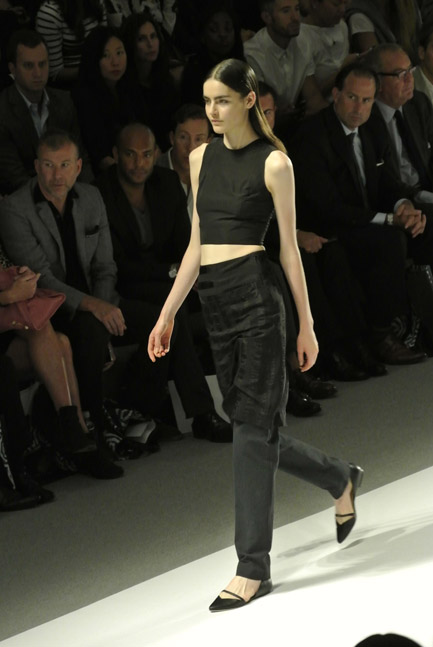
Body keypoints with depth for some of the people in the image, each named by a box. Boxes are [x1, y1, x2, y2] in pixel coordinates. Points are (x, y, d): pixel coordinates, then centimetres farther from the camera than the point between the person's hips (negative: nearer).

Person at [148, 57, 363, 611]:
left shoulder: (273, 162, -4)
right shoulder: (201, 157, 13)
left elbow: (289, 248, -3)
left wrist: (306, 325, -1)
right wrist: (168, 314, 14)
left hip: (255, 293, -7)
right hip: (214, 299, 7)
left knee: (252, 425, -5)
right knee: (251, 424, 12)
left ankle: (253, 566, -1)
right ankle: (340, 478, 38)